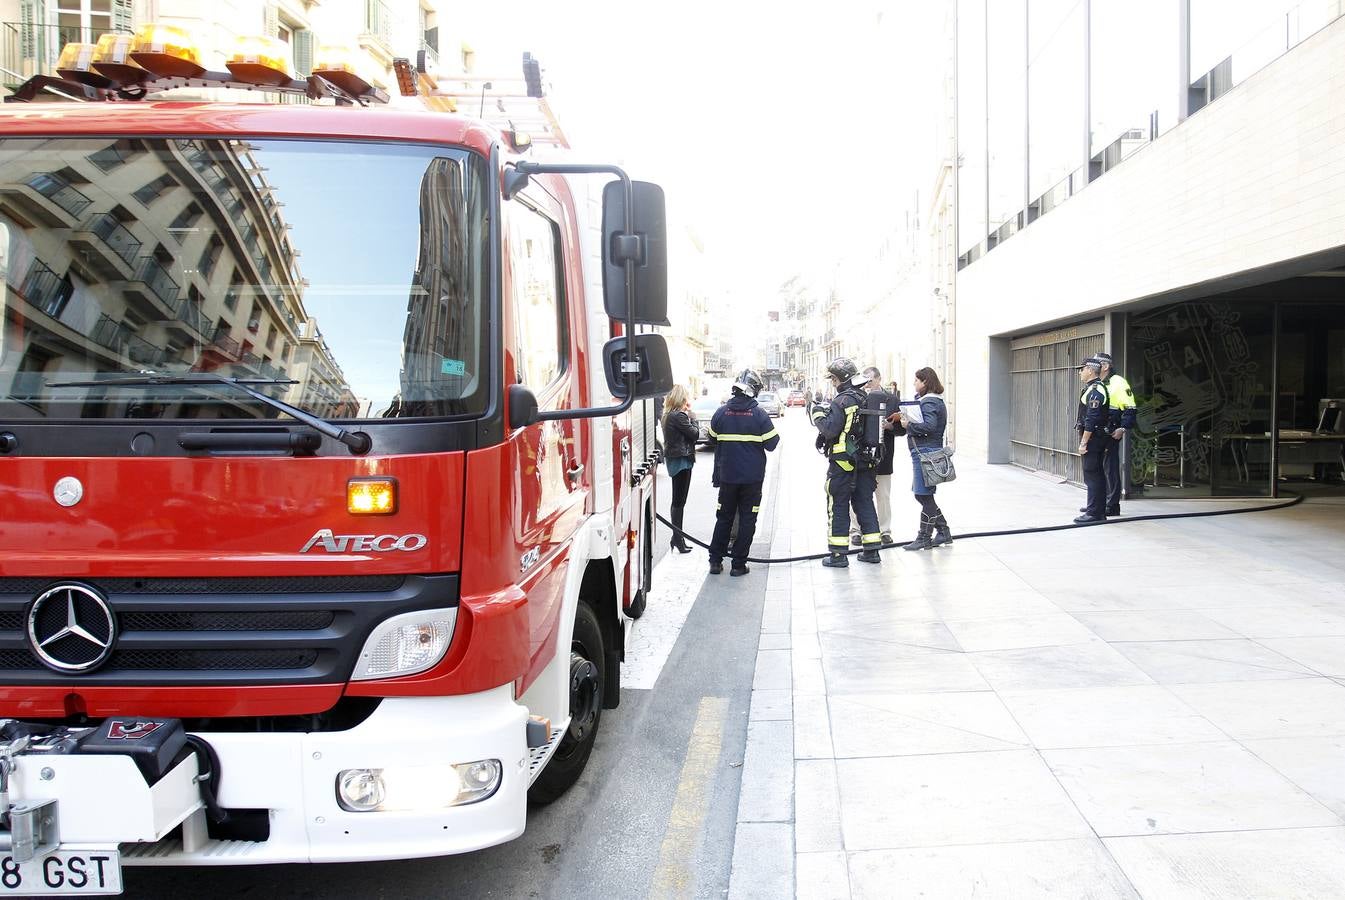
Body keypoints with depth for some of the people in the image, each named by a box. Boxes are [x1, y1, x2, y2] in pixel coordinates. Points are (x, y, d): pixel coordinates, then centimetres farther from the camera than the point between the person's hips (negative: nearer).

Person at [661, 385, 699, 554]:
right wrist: (692, 416, -1)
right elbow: (694, 433, -13)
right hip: (682, 460, -10)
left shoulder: (668, 415, 12)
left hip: (673, 459, 10)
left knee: (678, 501, 15)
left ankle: (677, 537, 22)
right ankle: (678, 539, -1)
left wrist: (688, 415, 5)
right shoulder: (679, 416, -17)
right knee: (679, 501, -5)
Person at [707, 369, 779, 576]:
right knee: (747, 520, 6)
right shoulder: (759, 414, -12)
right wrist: (776, 436, 13)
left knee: (724, 518, 15)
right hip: (752, 477, -2)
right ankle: (738, 564, 7)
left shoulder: (721, 413, -4)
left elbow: (713, 439, 9)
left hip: (727, 475, 3)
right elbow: (771, 444, -6)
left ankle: (715, 561, 15)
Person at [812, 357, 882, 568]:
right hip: (865, 460, 7)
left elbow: (830, 430, -21)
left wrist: (818, 415, -4)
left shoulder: (842, 401, -16)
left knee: (838, 506, 0)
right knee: (864, 503, 13)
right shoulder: (864, 399, 9)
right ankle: (872, 550, 17)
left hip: (842, 462, -7)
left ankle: (838, 554, 3)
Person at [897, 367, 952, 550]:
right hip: (923, 451, 10)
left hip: (925, 451, -10)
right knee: (922, 495, 16)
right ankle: (943, 532, 22)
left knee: (924, 495, -1)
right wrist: (907, 417, 3)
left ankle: (924, 538, 8)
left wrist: (909, 425, -15)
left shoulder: (929, 402, -13)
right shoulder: (936, 401, 18)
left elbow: (929, 426, -27)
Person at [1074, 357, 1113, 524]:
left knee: (1092, 474, -9)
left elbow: (1091, 420, -22)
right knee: (1097, 474, 16)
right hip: (1097, 439, 11)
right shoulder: (1094, 388, 16)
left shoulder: (1095, 390, -17)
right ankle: (1099, 509, 25)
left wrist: (1083, 443, -21)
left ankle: (1094, 513, -7)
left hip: (1093, 438, -11)